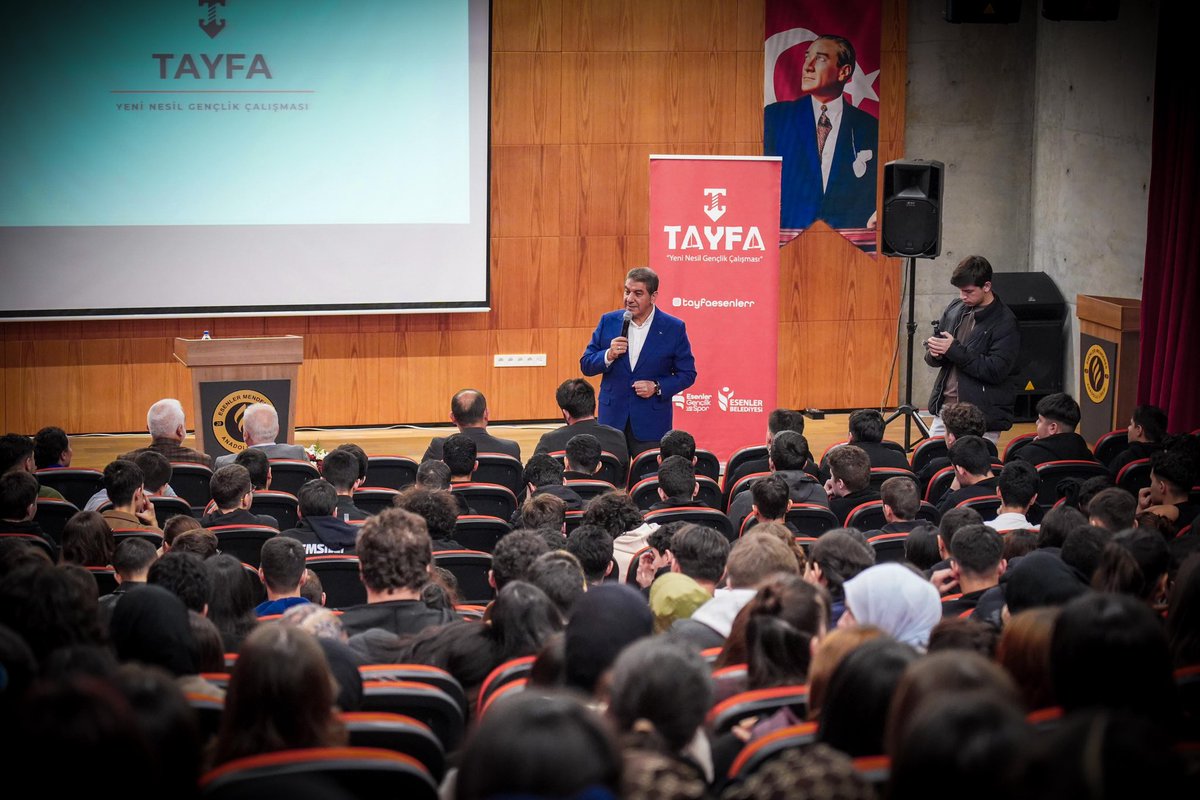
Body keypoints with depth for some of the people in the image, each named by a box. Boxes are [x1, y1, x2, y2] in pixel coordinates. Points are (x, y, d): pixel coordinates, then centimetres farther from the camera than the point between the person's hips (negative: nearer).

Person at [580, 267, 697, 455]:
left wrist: (657, 387, -13)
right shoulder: (609, 322, 5)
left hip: (651, 425, -2)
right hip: (612, 420, 2)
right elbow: (586, 365, 7)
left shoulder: (674, 328, -2)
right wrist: (608, 356, -14)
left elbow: (687, 374, 3)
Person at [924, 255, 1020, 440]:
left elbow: (996, 371, -18)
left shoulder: (1005, 323, -10)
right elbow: (932, 360, 17)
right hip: (944, 407, 6)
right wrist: (934, 353, -8)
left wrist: (954, 350, -19)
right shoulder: (954, 309, 9)